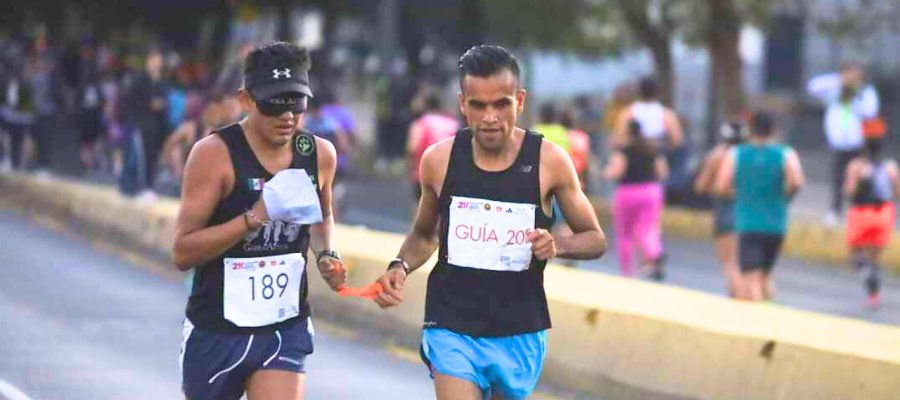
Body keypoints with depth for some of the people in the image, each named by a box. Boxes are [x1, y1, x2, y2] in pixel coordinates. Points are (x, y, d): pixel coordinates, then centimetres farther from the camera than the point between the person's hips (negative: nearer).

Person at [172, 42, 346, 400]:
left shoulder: (320, 155, 0)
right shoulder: (215, 153, -15)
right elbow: (182, 253, -20)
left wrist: (325, 255, 2)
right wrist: (254, 218, -30)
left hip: (285, 330, 2)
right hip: (217, 330, -2)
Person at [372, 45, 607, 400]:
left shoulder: (549, 161, -7)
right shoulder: (439, 160, -3)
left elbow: (595, 240, 3)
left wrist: (557, 244, -18)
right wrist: (400, 268, -5)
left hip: (520, 334, 1)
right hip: (452, 328, -1)